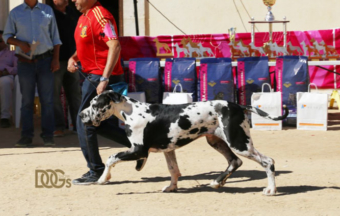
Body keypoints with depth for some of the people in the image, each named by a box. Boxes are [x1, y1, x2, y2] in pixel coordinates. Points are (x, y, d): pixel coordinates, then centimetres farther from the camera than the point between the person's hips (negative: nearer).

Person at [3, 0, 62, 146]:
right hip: (25, 62, 0)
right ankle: (26, 136, 6)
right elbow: (7, 36, 9)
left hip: (45, 60, 0)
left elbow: (55, 37, 10)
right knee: (27, 100, 2)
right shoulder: (15, 13, 6)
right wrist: (20, 43, -11)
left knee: (47, 100, -1)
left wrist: (56, 59, 1)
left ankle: (48, 135, 4)